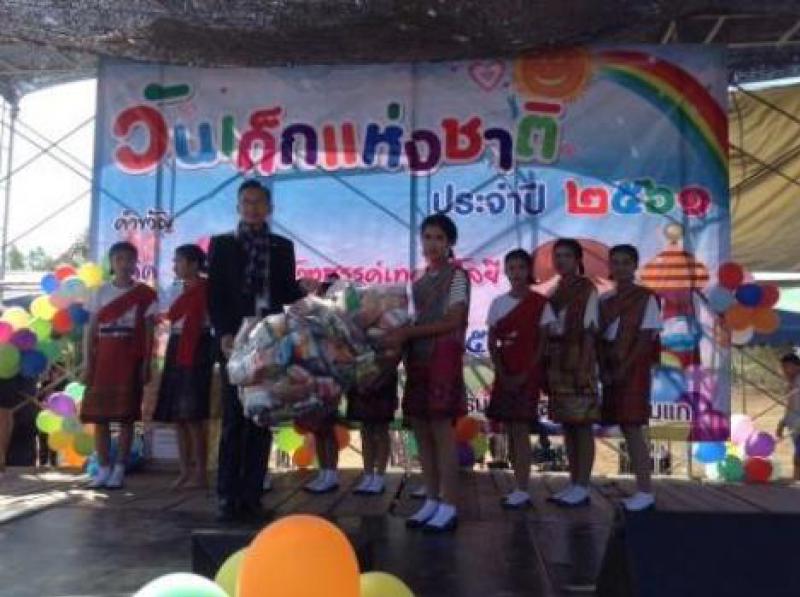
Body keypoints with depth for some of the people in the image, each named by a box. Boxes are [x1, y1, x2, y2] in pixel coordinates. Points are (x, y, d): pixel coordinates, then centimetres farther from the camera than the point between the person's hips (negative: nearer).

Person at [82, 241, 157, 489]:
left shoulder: (144, 294, 2)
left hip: (131, 360, -2)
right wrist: (88, 363, 0)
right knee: (99, 415, 2)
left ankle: (119, 470, 4)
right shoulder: (101, 292, 8)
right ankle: (104, 469, 12)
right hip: (103, 360, 3)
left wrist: (147, 364, -5)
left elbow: (149, 333, 2)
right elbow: (91, 331, 8)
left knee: (126, 416, -2)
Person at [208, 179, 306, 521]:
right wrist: (224, 334, -12)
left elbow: (287, 294, 11)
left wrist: (305, 290, -11)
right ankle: (228, 496, 1)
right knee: (234, 420, -3)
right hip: (236, 341, -2)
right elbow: (214, 295, 1)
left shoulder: (283, 247, 13)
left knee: (262, 420, 3)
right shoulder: (221, 244, 8)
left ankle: (252, 495, 9)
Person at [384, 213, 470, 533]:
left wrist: (406, 332, -16)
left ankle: (449, 506, -3)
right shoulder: (420, 281, 17)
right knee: (422, 431, 7)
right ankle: (431, 501, 15)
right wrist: (400, 337, -2)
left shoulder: (456, 275, -2)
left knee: (442, 430, -8)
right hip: (419, 359, 7)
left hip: (443, 359, -7)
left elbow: (452, 322, -12)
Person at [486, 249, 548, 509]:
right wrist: (502, 373, -4)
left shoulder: (540, 303, -3)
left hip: (528, 374, -5)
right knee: (511, 431, 7)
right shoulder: (498, 303, 9)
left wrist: (525, 375, -11)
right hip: (505, 374, 5)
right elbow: (492, 343, 7)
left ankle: (522, 491, -6)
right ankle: (518, 488, 14)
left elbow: (542, 343, -5)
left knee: (521, 430, -9)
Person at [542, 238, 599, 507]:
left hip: (579, 362, -7)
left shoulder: (587, 289, -3)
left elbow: (589, 332, -9)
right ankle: (573, 484, 16)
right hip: (557, 363, 7)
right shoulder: (554, 293, 16)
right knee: (567, 425, 9)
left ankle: (582, 487, 1)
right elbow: (549, 329, 12)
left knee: (582, 425, -4)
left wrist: (583, 368, -17)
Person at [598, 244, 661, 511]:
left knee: (633, 427, -9)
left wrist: (624, 368, -16)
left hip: (634, 368, -6)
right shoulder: (604, 300, 11)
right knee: (625, 429, 7)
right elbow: (600, 337, 8)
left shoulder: (646, 298, -5)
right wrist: (603, 369, -5)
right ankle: (640, 489, 13)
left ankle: (645, 491, -4)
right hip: (611, 370, 6)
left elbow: (646, 338, -11)